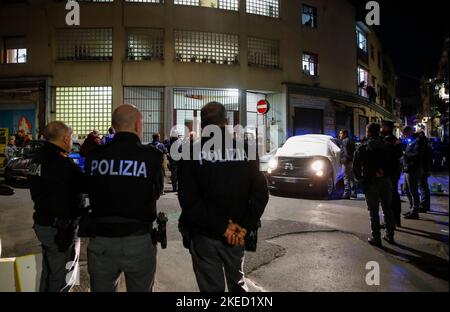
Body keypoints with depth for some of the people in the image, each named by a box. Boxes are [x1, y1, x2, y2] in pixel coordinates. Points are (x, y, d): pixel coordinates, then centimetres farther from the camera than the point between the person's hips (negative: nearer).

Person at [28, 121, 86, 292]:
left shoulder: (38, 158, 5)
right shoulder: (61, 163, -24)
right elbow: (88, 184, -22)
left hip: (42, 223, 9)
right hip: (61, 228, -9)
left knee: (49, 272, 25)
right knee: (61, 279, 6)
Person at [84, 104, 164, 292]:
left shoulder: (94, 155, -6)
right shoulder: (152, 156, -13)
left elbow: (90, 191, 9)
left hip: (100, 241, 2)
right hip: (139, 241, -2)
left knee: (101, 289, 20)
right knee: (140, 289, 17)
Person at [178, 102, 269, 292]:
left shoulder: (192, 151, -9)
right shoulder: (244, 149, -3)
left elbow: (189, 200, -17)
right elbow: (261, 193, -6)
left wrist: (221, 227, -14)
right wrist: (246, 227, -7)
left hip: (205, 235, -2)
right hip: (238, 236, 2)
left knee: (212, 287, 12)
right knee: (237, 283, 24)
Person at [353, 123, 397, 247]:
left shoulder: (363, 148, -6)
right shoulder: (387, 146, 6)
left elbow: (356, 166, -9)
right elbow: (394, 163, 5)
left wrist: (360, 178, 3)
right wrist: (387, 175, 11)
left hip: (370, 182, -4)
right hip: (386, 182, 4)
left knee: (374, 212, 2)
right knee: (388, 209, 15)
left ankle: (376, 238, 5)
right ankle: (390, 235, 23)